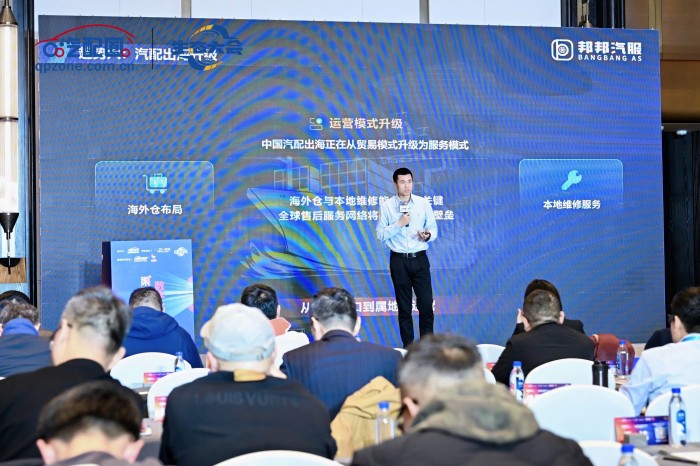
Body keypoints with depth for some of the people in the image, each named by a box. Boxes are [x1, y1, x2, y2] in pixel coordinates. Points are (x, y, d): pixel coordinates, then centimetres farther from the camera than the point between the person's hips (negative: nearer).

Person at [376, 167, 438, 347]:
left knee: (426, 303, -5)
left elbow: (433, 229, 5)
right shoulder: (386, 206, -1)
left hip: (420, 259, 1)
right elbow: (380, 234, -3)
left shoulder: (424, 204, 3)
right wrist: (399, 224, -15)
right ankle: (408, 345, 14)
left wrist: (428, 235, -17)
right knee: (404, 305, 6)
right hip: (399, 260, -1)